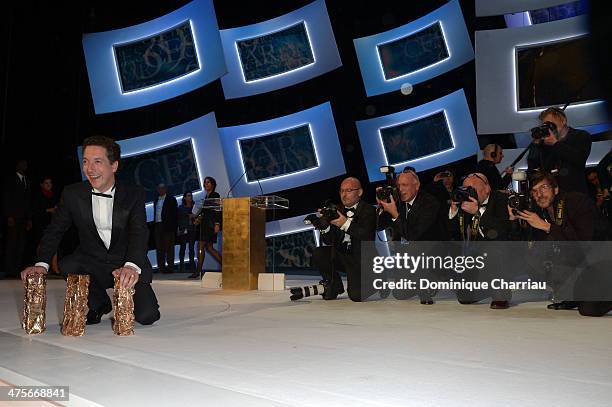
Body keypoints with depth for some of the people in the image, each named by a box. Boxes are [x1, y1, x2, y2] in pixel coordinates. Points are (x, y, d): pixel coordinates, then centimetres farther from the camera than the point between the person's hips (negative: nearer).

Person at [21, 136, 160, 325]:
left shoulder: (134, 194, -9)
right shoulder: (72, 194, -2)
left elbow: (139, 232, -21)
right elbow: (55, 230, 1)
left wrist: (132, 266, -41)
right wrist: (42, 264, -19)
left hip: (127, 266, -2)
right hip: (91, 264, 2)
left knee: (146, 316, -21)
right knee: (68, 265, -29)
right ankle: (100, 304, 2)